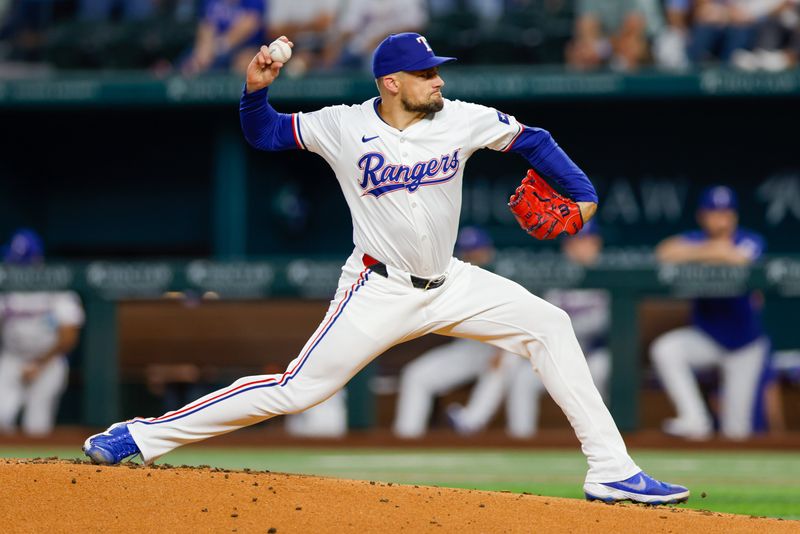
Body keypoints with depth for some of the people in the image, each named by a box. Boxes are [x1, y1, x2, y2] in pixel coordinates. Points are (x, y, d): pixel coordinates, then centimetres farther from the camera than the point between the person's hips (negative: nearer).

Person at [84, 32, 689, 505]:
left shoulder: (462, 120, -5)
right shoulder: (343, 127, -10)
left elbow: (533, 140, 7)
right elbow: (262, 132, 1)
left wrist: (583, 197, -2)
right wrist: (256, 88, -19)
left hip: (451, 285, 4)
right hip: (379, 292, -4)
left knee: (548, 326, -7)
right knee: (298, 390, -10)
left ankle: (610, 469, -4)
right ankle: (144, 436, -2)